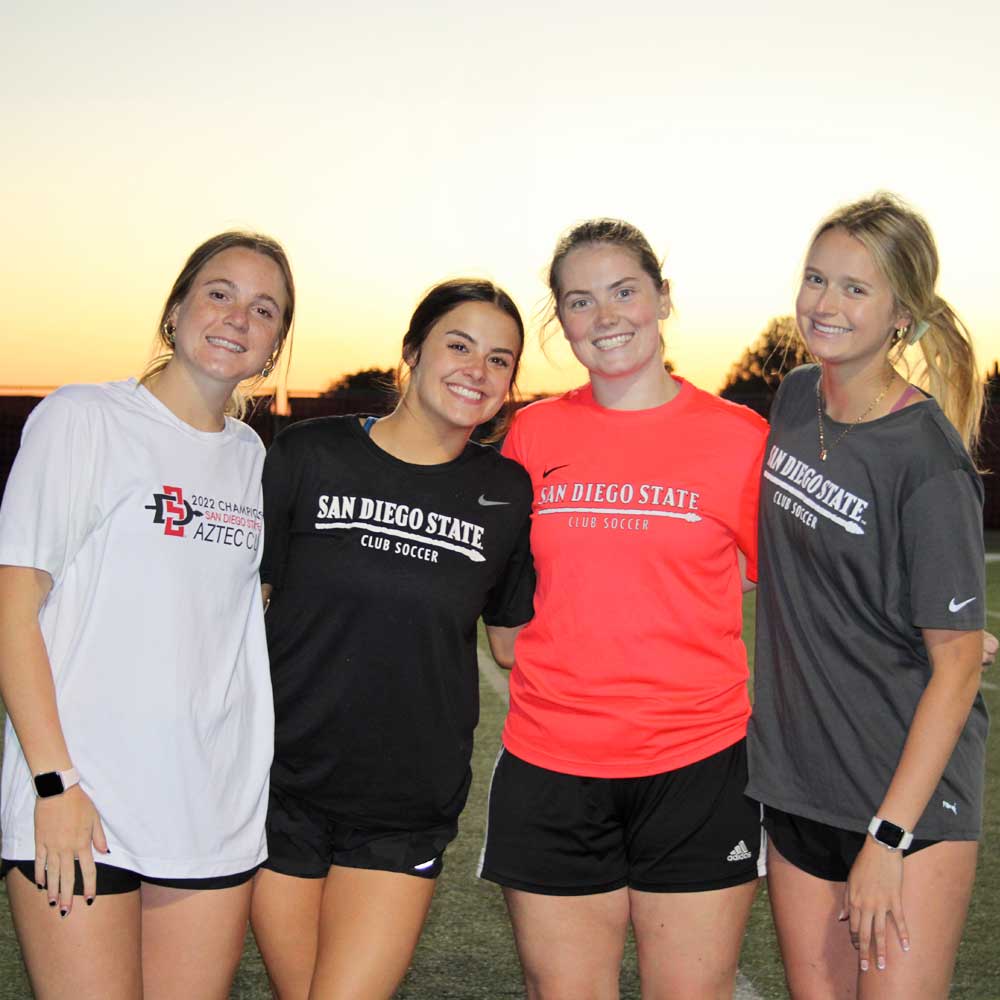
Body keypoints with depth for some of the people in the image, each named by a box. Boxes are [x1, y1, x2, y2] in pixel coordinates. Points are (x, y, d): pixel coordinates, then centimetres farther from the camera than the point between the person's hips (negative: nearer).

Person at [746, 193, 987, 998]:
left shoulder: (927, 462, -18)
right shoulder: (796, 398, 2)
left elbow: (957, 665, -16)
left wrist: (890, 837, -17)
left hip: (910, 791, -6)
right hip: (799, 781, 6)